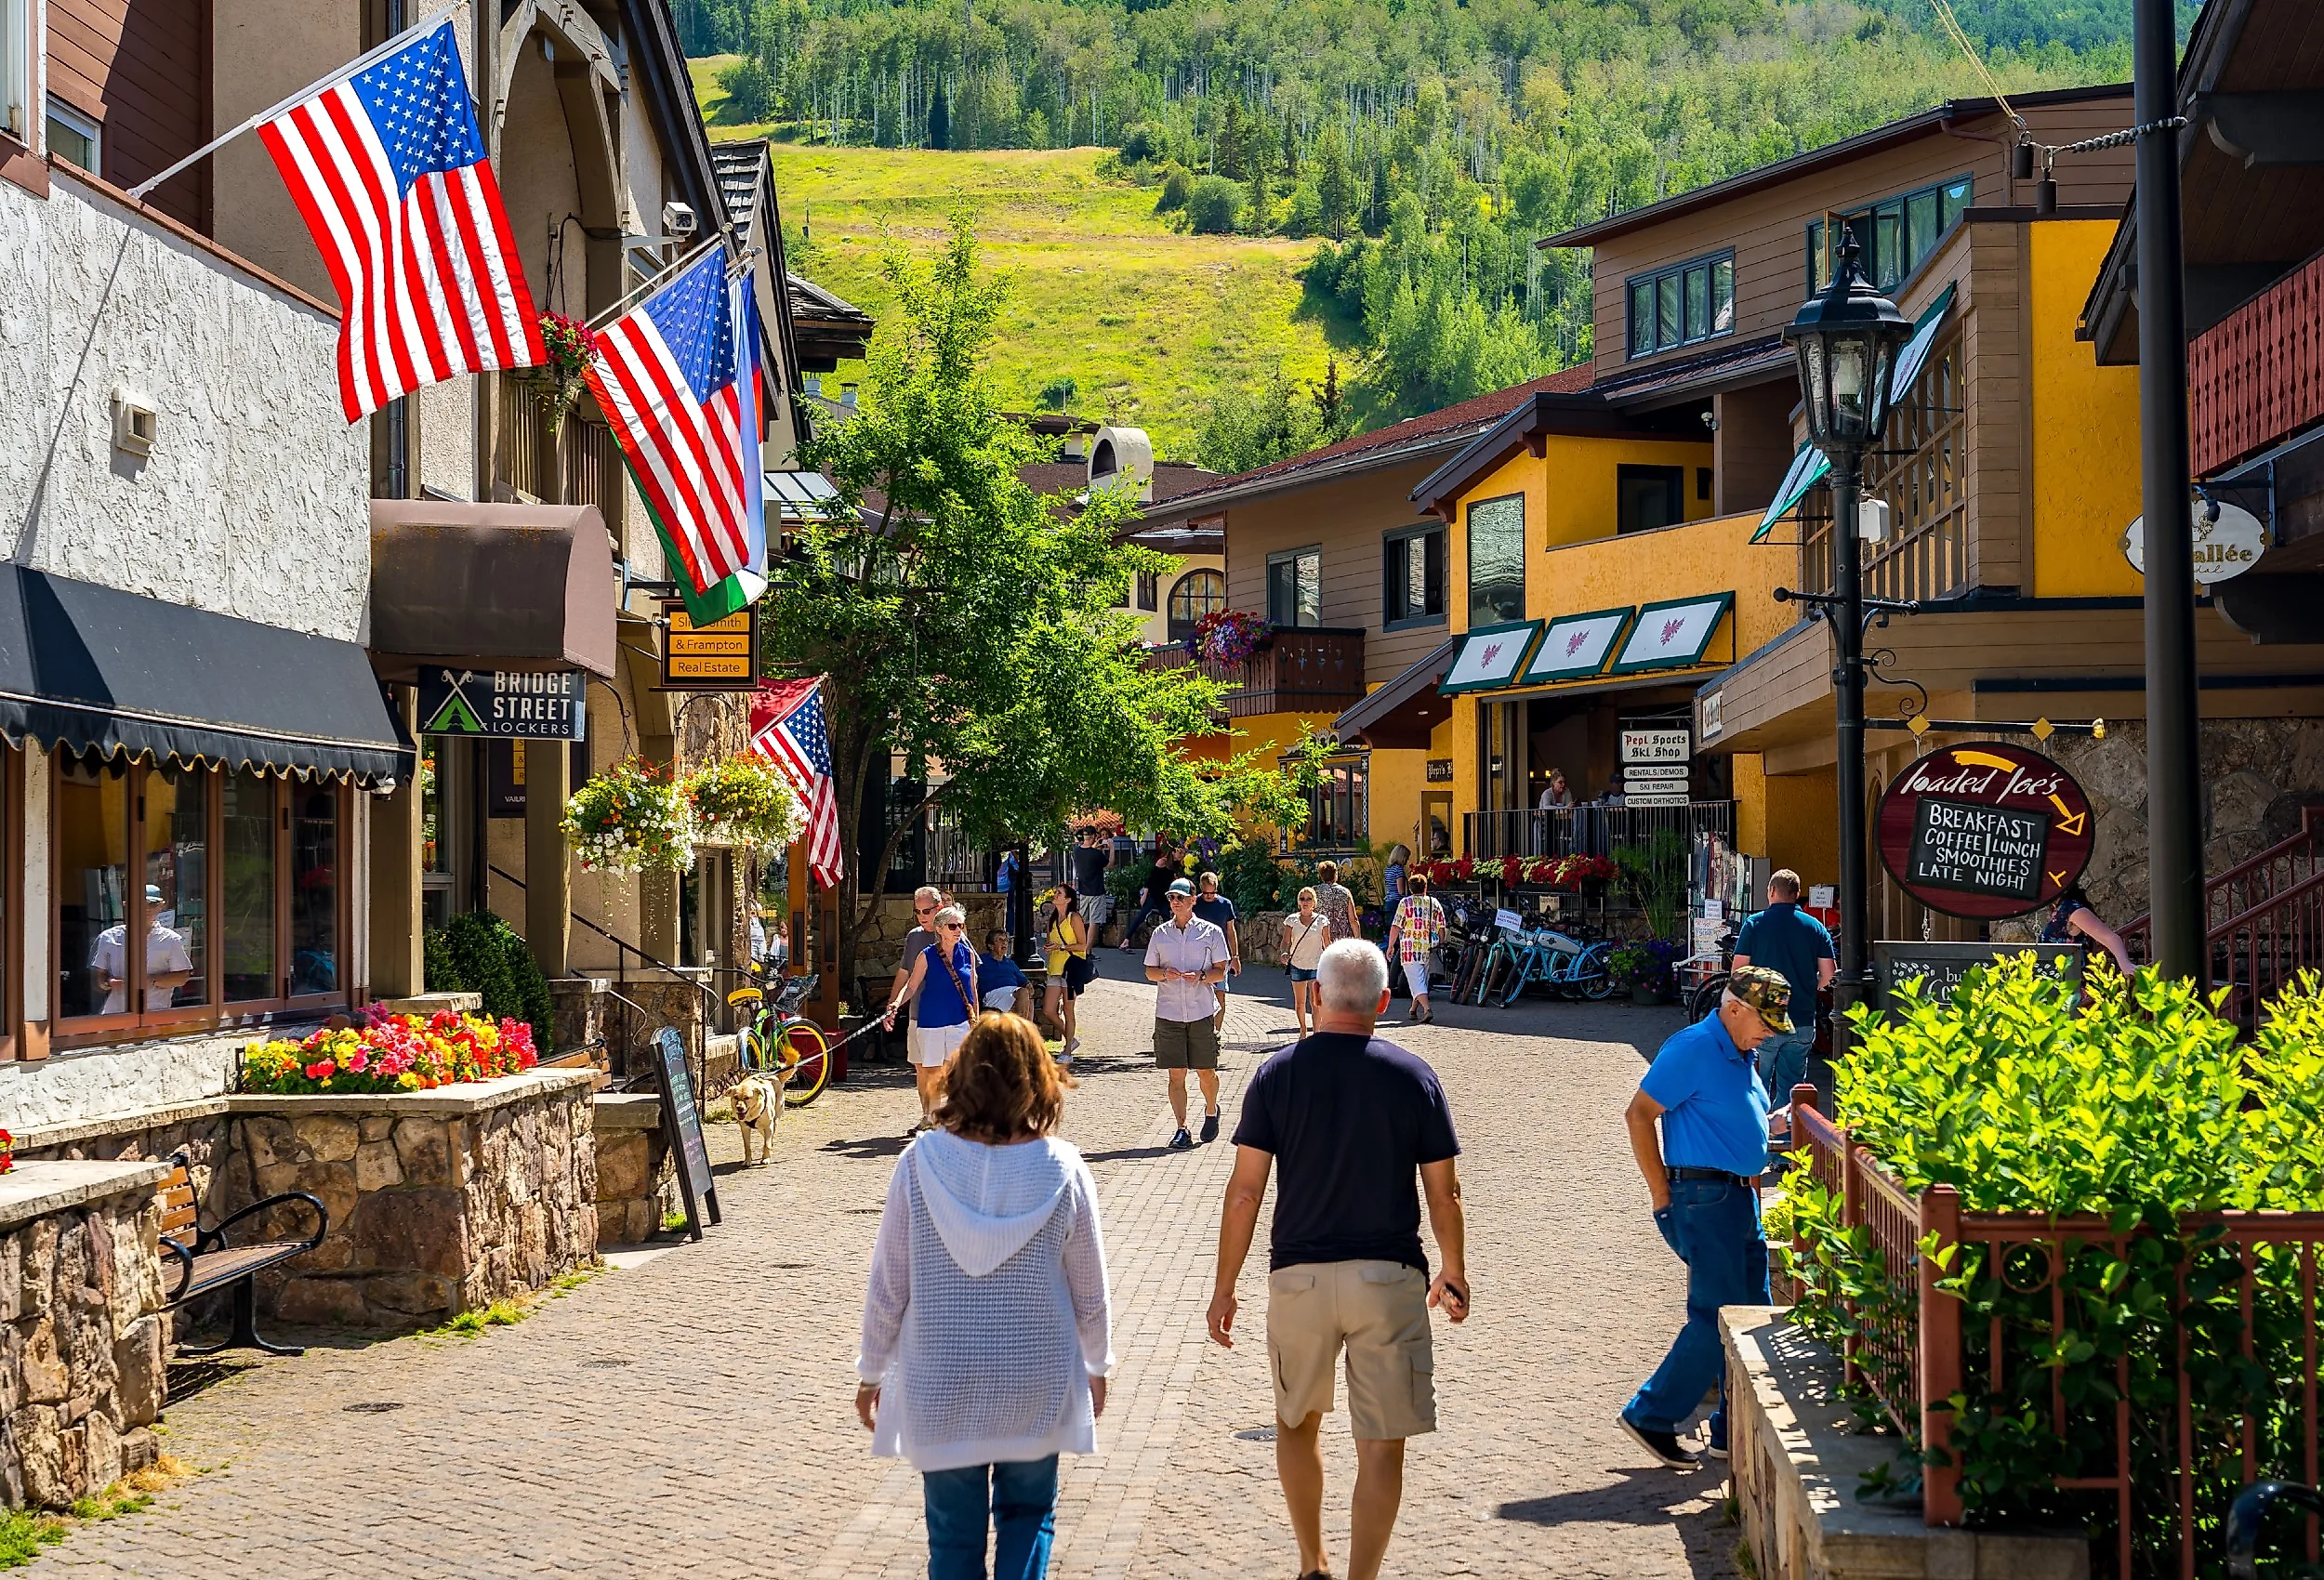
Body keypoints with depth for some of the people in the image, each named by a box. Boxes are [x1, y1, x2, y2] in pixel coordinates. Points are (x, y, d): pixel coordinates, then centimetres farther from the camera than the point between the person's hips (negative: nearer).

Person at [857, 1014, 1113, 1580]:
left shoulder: (921, 1162, -13)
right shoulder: (1062, 1170, -12)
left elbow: (887, 1286, -6)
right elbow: (1090, 1292, -1)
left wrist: (871, 1372, 8)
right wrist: (1096, 1366, 16)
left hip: (940, 1387, 0)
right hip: (1037, 1384, 0)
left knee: (954, 1534, 13)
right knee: (1028, 1513, 19)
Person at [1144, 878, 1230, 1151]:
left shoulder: (1211, 932, 2)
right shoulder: (1160, 934, 8)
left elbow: (1221, 970, 3)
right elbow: (1149, 972, 13)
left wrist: (1201, 976, -17)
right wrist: (1164, 974, -10)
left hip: (1201, 1012, -1)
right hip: (1169, 1013, 1)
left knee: (1206, 1071, 7)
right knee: (1176, 1074, -2)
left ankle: (1211, 1112, 35)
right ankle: (1181, 1130, 1)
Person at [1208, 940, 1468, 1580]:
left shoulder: (1277, 1073, -3)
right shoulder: (1413, 1077, -4)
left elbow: (1245, 1190, -5)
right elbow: (1443, 1194, 0)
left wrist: (1224, 1287, 3)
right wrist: (1455, 1273, 15)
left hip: (1299, 1275, 1)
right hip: (1389, 1277, -1)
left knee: (1297, 1421, 22)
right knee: (1381, 1443, 4)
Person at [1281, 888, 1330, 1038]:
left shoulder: (1321, 920, 0)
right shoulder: (1292, 920, 1)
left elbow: (1327, 943, 5)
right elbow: (1286, 941, 0)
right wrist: (1285, 953, -21)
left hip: (1316, 965, -2)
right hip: (1297, 965, 2)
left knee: (1315, 1002, -12)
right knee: (1299, 1003, 11)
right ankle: (1303, 1029, 30)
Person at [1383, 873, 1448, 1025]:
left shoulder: (1406, 903, -3)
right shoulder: (1434, 903, 6)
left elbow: (1395, 927, -6)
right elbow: (1441, 927, 7)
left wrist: (1390, 946, 3)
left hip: (1410, 948, -4)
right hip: (1429, 948, 4)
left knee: (1416, 980, -8)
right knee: (1422, 979, 18)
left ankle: (1427, 1009, -26)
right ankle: (1413, 1010, 28)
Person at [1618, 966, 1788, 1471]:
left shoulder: (1741, 1055, 16)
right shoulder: (1694, 1048, -13)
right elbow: (1639, 1113, -15)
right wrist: (1663, 1196, -14)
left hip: (1740, 1197, 9)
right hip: (1704, 1198, -9)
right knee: (1717, 1317, -10)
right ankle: (1650, 1416, -1)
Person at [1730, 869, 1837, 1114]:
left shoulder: (1755, 924, -3)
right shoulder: (1815, 927, 4)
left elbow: (1738, 971, -4)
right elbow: (1828, 974, 2)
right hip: (1803, 1022, 3)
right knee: (1791, 1087, 10)